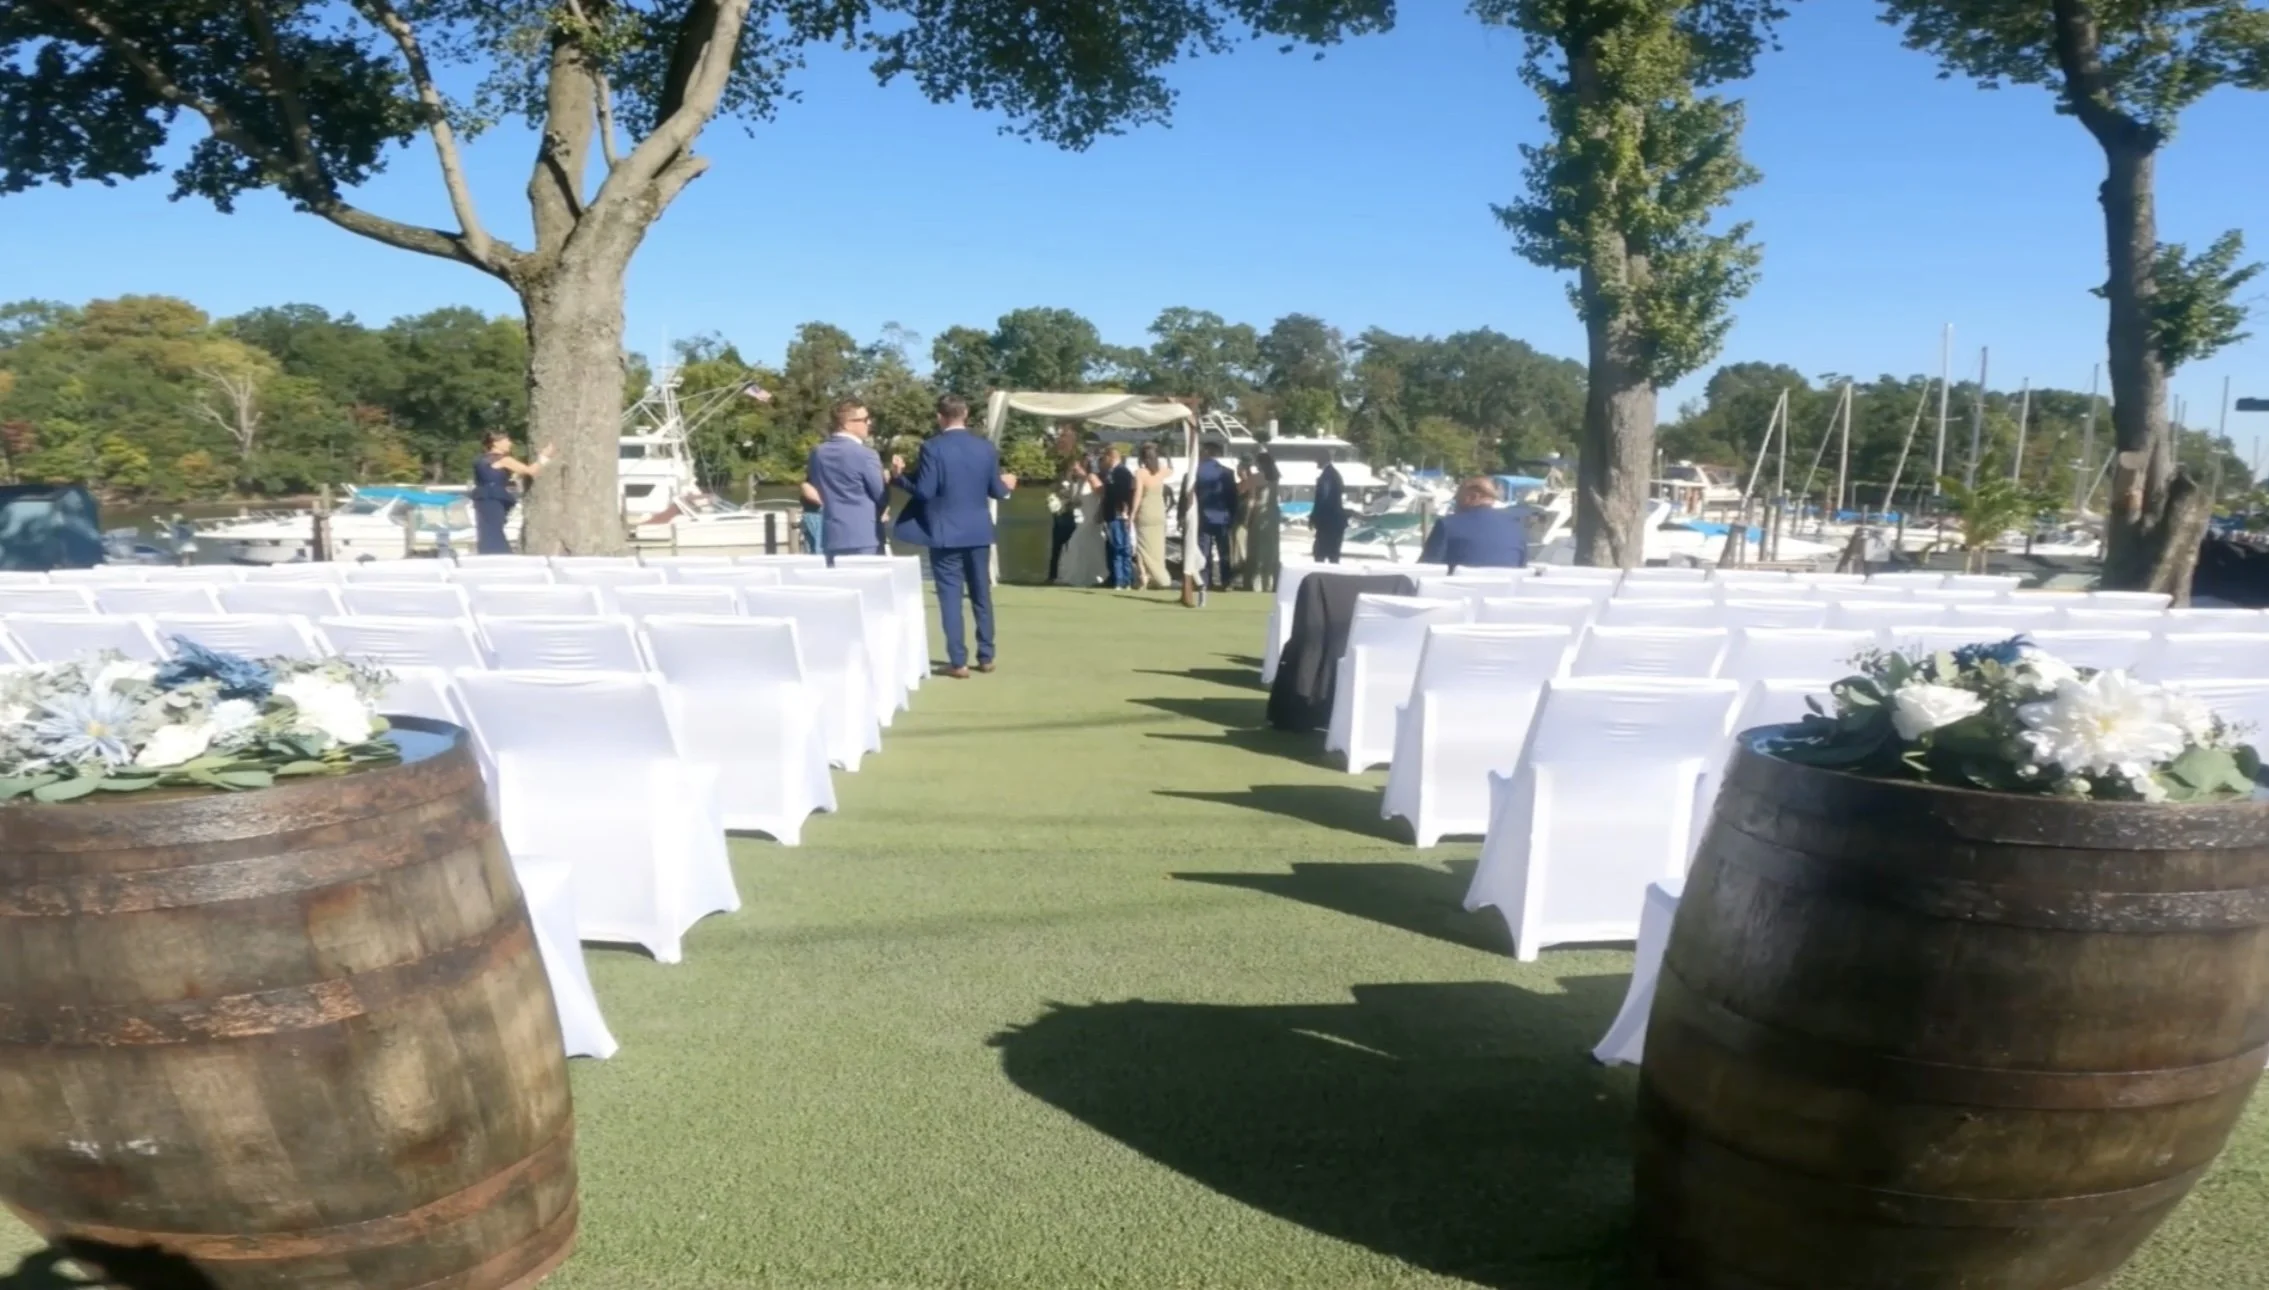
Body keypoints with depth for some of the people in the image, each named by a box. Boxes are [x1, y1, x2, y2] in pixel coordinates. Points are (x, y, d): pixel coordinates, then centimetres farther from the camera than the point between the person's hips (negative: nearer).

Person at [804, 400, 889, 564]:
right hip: (865, 537, -7)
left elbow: (811, 488, 17)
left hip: (832, 537, 7)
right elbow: (882, 496, -6)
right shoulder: (865, 454, -13)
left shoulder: (817, 453, 9)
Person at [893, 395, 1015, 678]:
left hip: (945, 533, -3)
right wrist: (1007, 484, 26)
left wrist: (900, 475, 2)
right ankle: (986, 656, 18)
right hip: (979, 531, 3)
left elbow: (924, 491, -14)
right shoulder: (986, 447, 2)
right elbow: (997, 492, 4)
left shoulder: (933, 448, -10)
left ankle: (958, 662, 0)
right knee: (982, 594, 13)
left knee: (950, 596, 1)